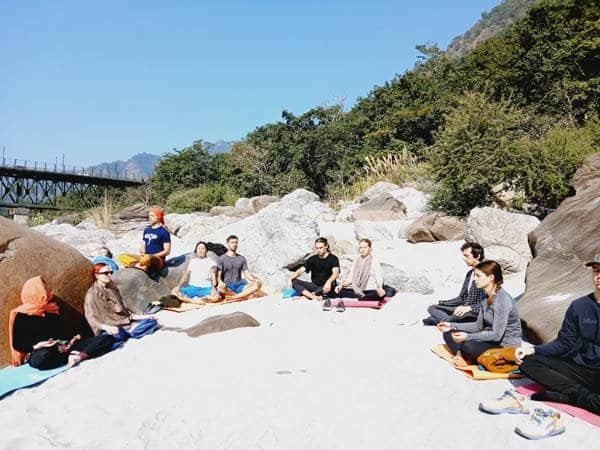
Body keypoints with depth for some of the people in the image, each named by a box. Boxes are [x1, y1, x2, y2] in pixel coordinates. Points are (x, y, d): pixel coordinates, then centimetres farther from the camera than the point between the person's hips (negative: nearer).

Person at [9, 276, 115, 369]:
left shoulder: (53, 308, 19)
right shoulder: (21, 316, 3)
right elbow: (18, 344, -1)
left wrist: (76, 336, 1)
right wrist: (36, 346, -17)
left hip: (66, 346, 5)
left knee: (108, 339, -14)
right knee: (42, 359, -45)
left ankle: (79, 356, -36)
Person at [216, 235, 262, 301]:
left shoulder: (241, 258, 14)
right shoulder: (222, 258, 3)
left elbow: (246, 273, 9)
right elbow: (218, 275, -3)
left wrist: (254, 279, -12)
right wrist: (220, 282, -26)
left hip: (239, 285, 4)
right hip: (227, 287, -4)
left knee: (258, 284, -22)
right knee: (220, 288, -39)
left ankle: (235, 297, -32)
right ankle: (244, 295, -23)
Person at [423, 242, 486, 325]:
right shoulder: (470, 273, 16)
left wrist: (469, 308, -33)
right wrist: (439, 302, 13)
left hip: (477, 314, -9)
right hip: (463, 310, 9)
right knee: (432, 308, -9)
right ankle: (450, 322, -31)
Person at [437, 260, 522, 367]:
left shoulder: (502, 300, -23)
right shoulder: (488, 297, 6)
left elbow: (496, 335, -25)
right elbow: (479, 325, 11)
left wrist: (468, 336, -28)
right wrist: (452, 325, 3)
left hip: (506, 346, -9)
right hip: (490, 339, 9)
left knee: (468, 345, -35)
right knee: (449, 334, 0)